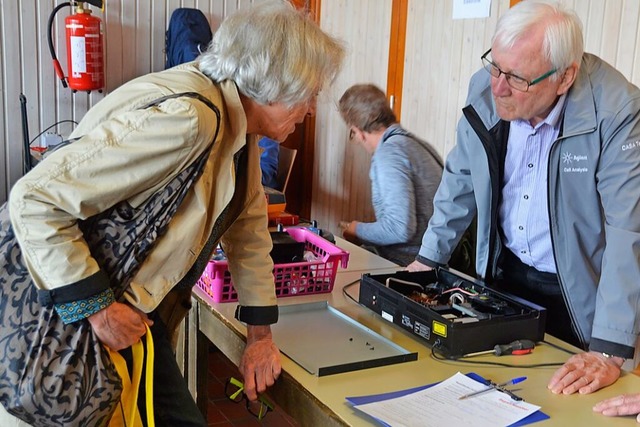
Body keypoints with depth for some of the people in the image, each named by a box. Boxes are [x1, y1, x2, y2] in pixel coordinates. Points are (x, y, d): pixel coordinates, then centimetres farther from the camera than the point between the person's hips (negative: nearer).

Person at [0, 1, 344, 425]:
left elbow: (248, 223, 10)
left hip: (146, 306, 9)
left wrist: (260, 334, 10)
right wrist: (96, 306, -26)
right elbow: (35, 196, -28)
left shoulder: (238, 118, 2)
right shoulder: (184, 120, -29)